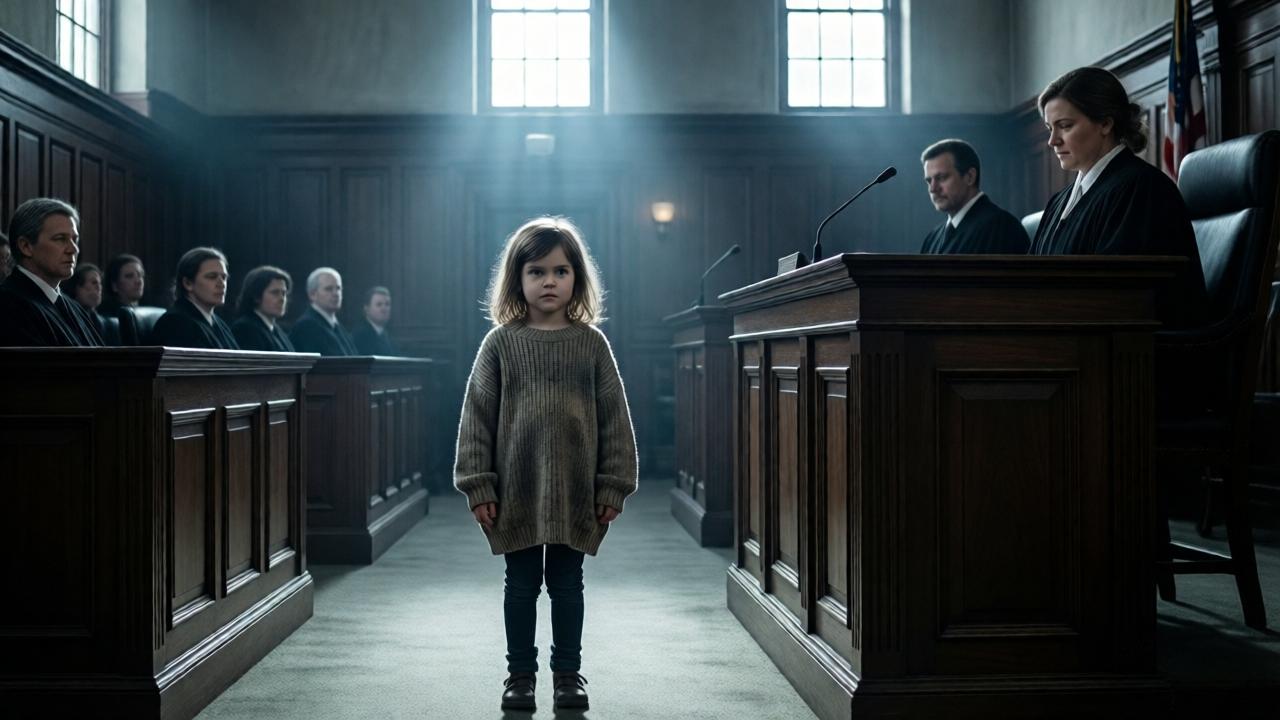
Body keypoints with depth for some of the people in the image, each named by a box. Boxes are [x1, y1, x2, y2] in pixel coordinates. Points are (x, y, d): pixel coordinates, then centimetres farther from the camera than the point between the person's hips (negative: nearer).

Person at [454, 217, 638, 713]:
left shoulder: (591, 343, 1)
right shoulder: (501, 342, -1)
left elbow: (614, 416, 1)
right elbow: (477, 415, -1)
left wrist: (614, 485, -3)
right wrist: (478, 485, -6)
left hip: (576, 491, 0)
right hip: (517, 490, 0)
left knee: (567, 583, 11)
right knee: (521, 583, 9)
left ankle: (568, 672, 23)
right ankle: (520, 674, 21)